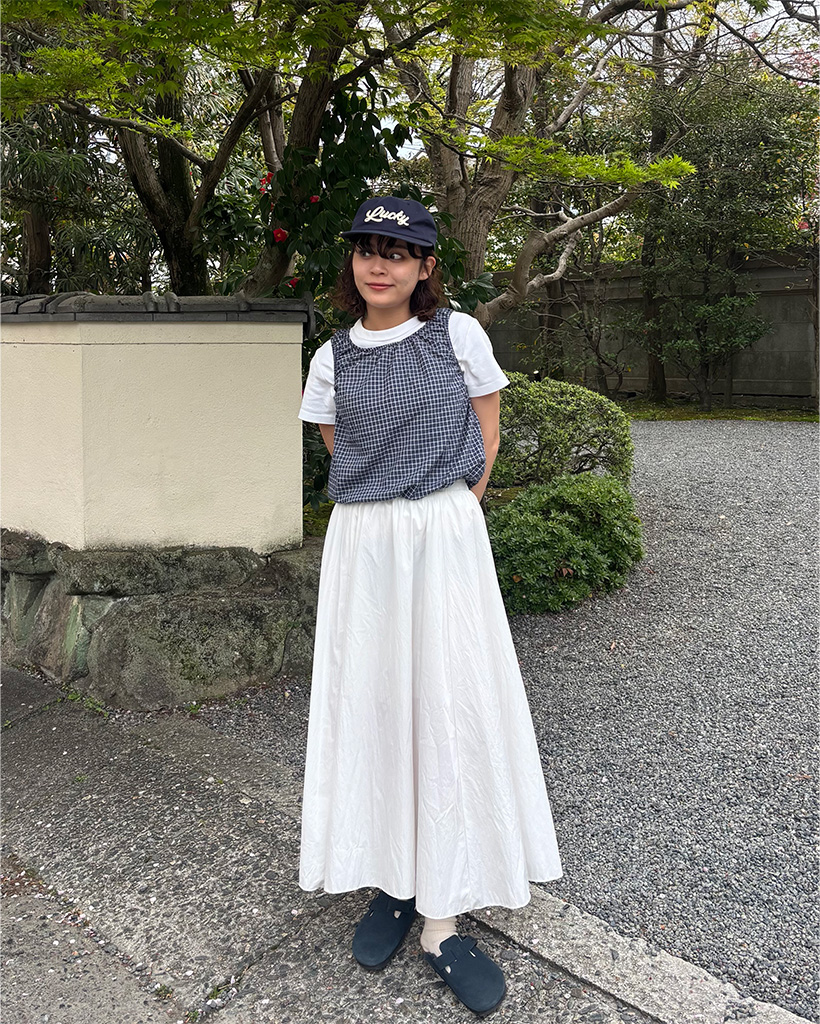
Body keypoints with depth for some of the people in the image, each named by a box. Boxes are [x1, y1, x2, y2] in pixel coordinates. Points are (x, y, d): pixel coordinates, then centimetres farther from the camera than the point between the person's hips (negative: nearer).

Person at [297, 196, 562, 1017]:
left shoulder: (458, 334, 1)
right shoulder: (332, 360, 7)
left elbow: (485, 439, 7)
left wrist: (443, 517, 3)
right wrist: (390, 518, 10)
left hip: (446, 536, -2)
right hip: (360, 544, 3)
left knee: (449, 707, -3)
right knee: (372, 703, 5)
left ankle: (442, 921, 6)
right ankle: (391, 880, 22)